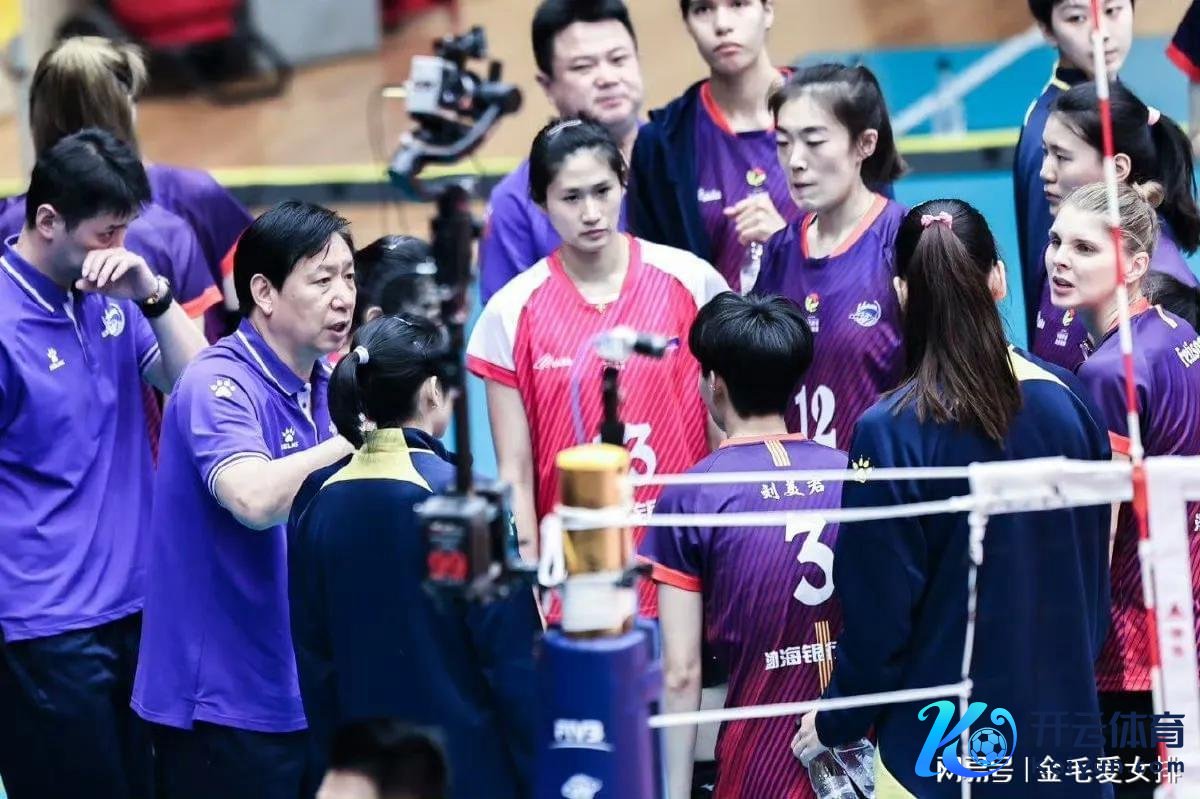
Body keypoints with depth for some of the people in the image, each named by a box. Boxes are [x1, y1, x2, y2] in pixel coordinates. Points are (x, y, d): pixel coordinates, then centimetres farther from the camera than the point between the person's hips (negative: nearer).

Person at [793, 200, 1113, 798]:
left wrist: (833, 723, 5)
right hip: (1066, 742, 4)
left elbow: (878, 617, -11)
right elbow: (1096, 577, 8)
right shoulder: (1068, 404, -3)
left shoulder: (890, 434, -16)